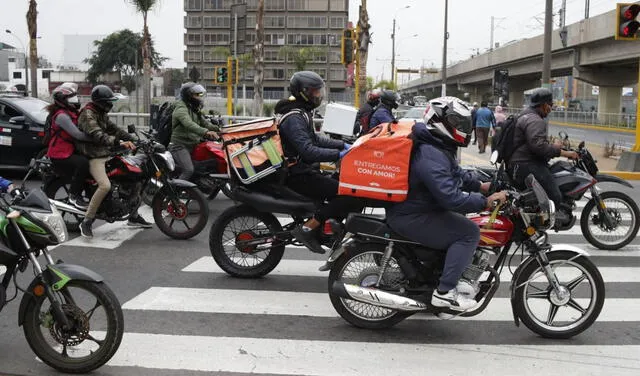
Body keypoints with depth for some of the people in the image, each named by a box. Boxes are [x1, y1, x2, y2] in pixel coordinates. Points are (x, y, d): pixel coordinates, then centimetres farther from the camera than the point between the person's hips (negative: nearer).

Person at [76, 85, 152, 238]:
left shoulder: (101, 114, 18)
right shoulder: (88, 114, -14)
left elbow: (113, 128, 19)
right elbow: (97, 135, -28)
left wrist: (132, 139, 4)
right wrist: (118, 142, -39)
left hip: (107, 154, 10)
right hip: (94, 157, -10)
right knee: (105, 185, -31)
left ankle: (133, 217, 17)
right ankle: (86, 222, -20)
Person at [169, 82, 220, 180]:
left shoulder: (195, 109, 17)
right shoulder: (181, 108, -14)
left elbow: (204, 122, 14)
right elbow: (189, 124, -33)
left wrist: (217, 128, -7)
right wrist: (206, 132, -48)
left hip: (191, 146, 10)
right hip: (180, 146, -10)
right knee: (188, 170, -23)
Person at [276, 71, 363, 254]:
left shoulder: (301, 113, 16)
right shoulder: (294, 118, -18)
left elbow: (314, 139, 24)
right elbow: (308, 151, -28)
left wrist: (343, 145, 16)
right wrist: (338, 154, -27)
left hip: (305, 171, 11)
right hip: (299, 176, -11)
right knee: (352, 195, -19)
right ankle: (307, 228, -16)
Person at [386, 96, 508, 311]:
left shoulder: (439, 147, 10)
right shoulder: (431, 156, -26)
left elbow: (455, 173, 24)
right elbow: (450, 197, -32)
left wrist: (481, 186, 13)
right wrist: (486, 202, -27)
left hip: (420, 208, 11)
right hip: (412, 218, -11)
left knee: (461, 221, 21)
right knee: (469, 232, -15)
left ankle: (451, 278, 25)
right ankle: (445, 292, -12)